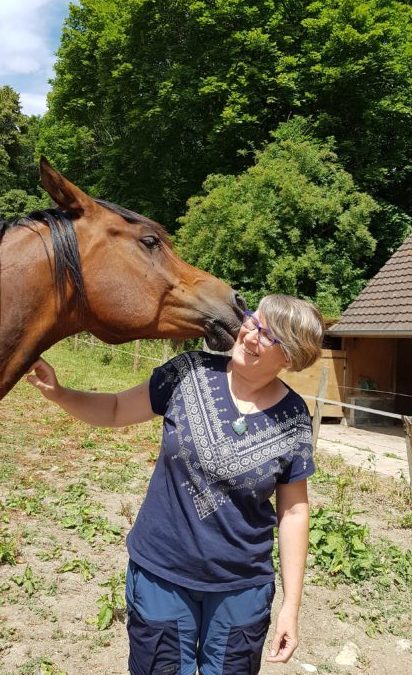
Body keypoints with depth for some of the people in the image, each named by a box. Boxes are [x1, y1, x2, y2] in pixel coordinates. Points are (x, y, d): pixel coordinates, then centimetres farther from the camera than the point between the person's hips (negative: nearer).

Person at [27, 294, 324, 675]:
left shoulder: (293, 422, -11)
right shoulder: (190, 373, -12)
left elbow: (293, 511, -4)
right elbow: (116, 411, 0)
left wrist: (291, 605, -2)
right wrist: (58, 393, -17)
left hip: (242, 587, 0)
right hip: (160, 573, 0)